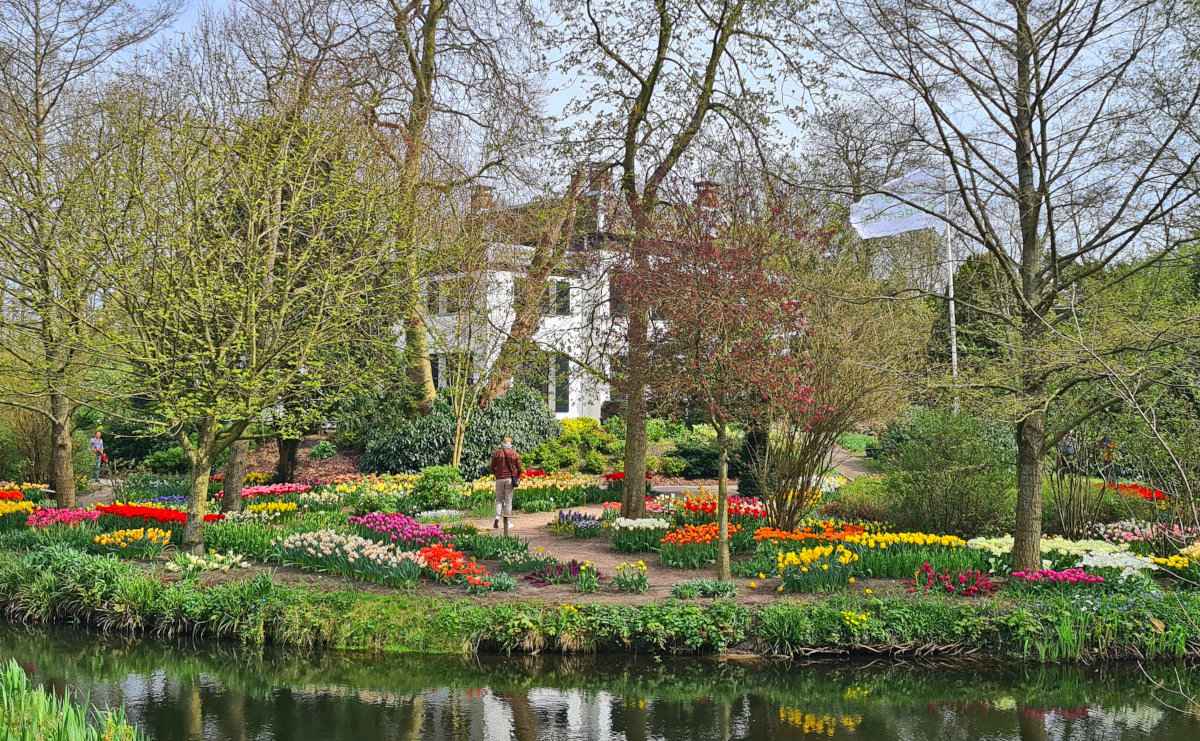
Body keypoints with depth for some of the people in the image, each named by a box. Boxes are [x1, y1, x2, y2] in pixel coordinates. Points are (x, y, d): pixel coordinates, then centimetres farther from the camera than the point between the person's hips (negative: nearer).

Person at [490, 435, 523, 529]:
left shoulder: (496, 453, 1)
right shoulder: (515, 453, 0)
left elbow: (492, 467, 4)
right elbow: (519, 468, 1)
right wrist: (518, 478, 16)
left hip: (499, 478, 0)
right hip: (510, 479, 0)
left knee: (499, 499, 10)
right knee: (508, 500, 5)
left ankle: (497, 518, -8)